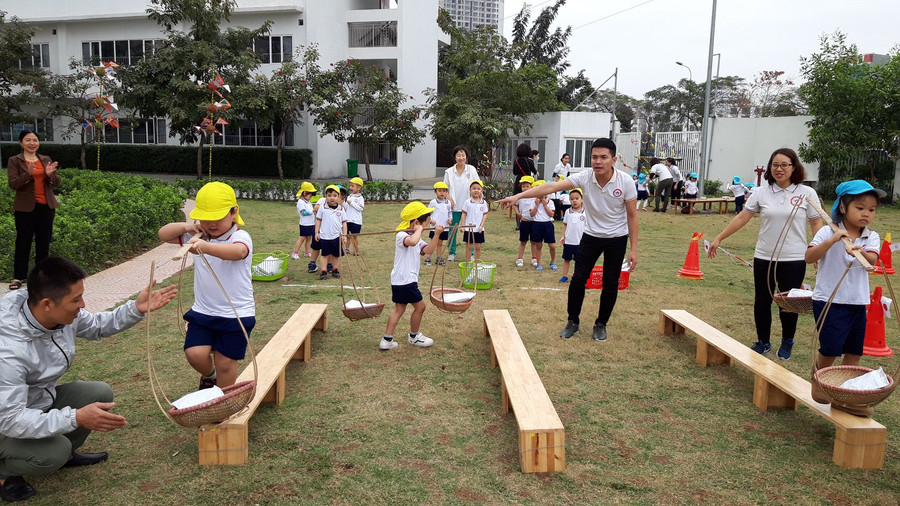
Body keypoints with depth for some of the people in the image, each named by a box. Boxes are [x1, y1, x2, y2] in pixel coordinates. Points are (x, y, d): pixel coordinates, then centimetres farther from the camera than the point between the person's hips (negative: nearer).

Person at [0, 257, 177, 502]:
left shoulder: (63, 314, -16)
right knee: (53, 453, -28)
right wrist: (76, 418, -45)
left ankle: (66, 454, 16)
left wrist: (137, 309, -11)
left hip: (42, 398, 7)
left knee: (101, 393, -6)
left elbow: (96, 326, 5)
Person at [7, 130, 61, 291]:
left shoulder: (46, 159, 10)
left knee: (44, 241, 9)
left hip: (46, 206, 4)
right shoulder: (14, 161, 0)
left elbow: (57, 182, 7)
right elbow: (13, 184, -9)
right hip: (25, 208, -4)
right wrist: (28, 174, -26)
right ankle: (18, 277, 8)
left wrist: (50, 174, -16)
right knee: (23, 242, 0)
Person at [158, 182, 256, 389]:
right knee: (195, 353, -8)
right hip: (202, 311, 5)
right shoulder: (198, 236, 4)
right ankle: (209, 375, 27)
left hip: (236, 314, -5)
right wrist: (186, 227, -12)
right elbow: (163, 234, 9)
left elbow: (237, 251, -42)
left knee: (225, 363, 3)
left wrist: (206, 247, -61)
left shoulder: (240, 237, -17)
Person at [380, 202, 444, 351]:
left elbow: (428, 250, 9)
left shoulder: (415, 237, 16)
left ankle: (387, 340, 14)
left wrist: (437, 234, -1)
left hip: (400, 281, 10)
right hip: (404, 279, -10)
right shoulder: (401, 235, -16)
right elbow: (412, 242, -40)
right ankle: (414, 336, 22)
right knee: (420, 306, 3)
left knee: (399, 308, 13)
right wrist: (419, 229, -23)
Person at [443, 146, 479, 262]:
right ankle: (451, 253, 18)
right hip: (454, 206, 1)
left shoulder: (471, 170, 0)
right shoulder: (449, 172, 1)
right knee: (453, 230, 5)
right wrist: (449, 199, -5)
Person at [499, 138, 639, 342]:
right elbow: (552, 187, -27)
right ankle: (573, 321, 16)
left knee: (611, 283, 1)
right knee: (578, 278, -4)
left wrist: (634, 249, -12)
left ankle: (601, 324, 22)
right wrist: (518, 196, -36)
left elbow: (632, 215, -10)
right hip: (591, 235, 1)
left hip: (617, 238, -1)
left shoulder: (625, 181, -18)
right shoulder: (585, 177, -17)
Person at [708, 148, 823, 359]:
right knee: (761, 302, 9)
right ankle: (763, 342, 27)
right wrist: (719, 238, 1)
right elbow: (742, 217, 3)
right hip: (764, 258, 2)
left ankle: (787, 343, 29)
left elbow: (817, 224, 1)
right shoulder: (761, 193, 2)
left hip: (794, 260, -2)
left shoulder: (807, 193, -2)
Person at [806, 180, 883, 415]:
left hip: (858, 303, 5)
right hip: (829, 300, -5)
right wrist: (832, 240, -31)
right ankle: (817, 380, 20)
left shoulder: (871, 237, 2)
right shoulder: (828, 232, -8)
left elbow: (872, 259, -18)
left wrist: (860, 252, -40)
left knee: (854, 352, 9)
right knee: (831, 348, -7)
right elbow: (809, 257, -20)